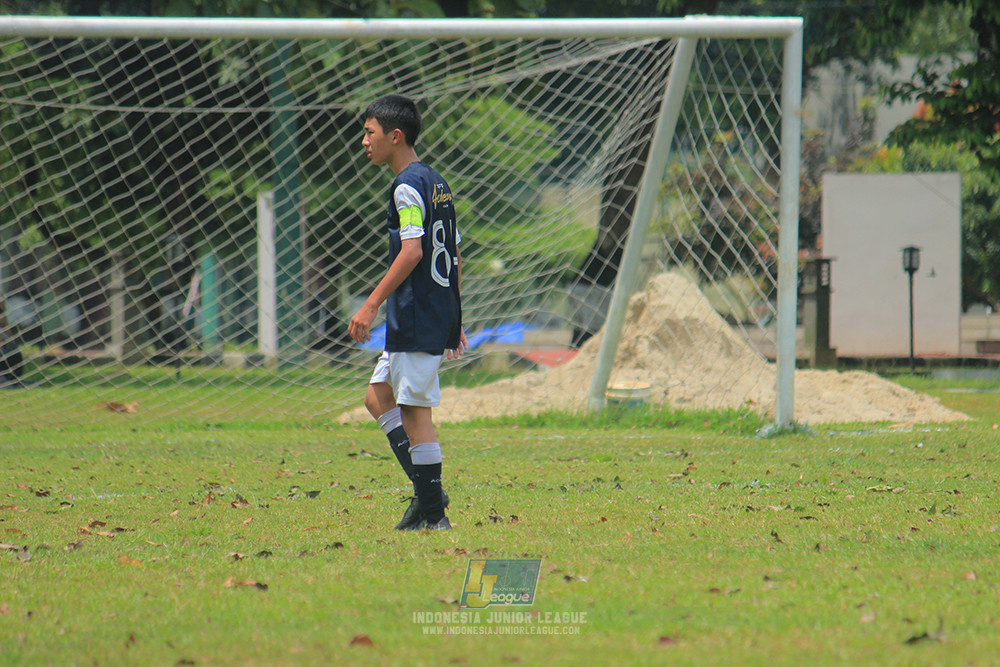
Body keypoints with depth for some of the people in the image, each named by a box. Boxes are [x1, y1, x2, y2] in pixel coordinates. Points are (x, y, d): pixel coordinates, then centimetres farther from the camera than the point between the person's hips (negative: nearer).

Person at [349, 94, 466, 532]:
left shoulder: (408, 187, -12)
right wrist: (453, 320, 23)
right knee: (378, 396, 15)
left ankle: (432, 512, -4)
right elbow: (454, 257, 19)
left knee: (414, 409, -5)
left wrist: (372, 304, -22)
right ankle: (426, 489, 10)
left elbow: (411, 252, -22)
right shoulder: (436, 184, 16)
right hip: (440, 312, 10)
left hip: (415, 316, -10)